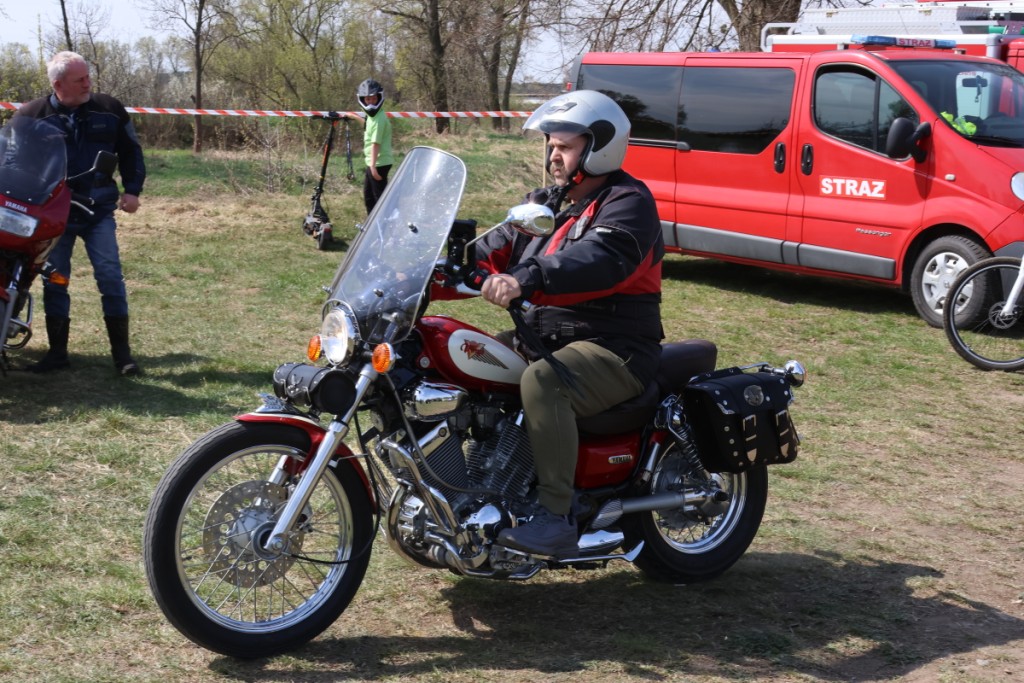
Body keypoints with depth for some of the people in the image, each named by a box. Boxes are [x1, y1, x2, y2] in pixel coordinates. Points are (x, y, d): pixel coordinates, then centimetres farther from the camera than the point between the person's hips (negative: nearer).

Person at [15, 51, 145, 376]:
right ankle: (57, 351, 14)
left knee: (110, 276, -7)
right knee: (54, 281, 4)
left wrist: (132, 189, 3)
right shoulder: (31, 115, -1)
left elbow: (130, 150, 12)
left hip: (99, 211, 0)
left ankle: (122, 353, -1)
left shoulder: (109, 110, 2)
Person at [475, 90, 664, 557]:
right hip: (546, 337, 9)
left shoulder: (628, 202, -9)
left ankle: (556, 517, -33)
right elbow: (498, 248, 9)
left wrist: (525, 281, -44)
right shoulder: (546, 203, 19)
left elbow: (598, 262, -30)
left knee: (542, 381, -35)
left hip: (614, 349, -9)